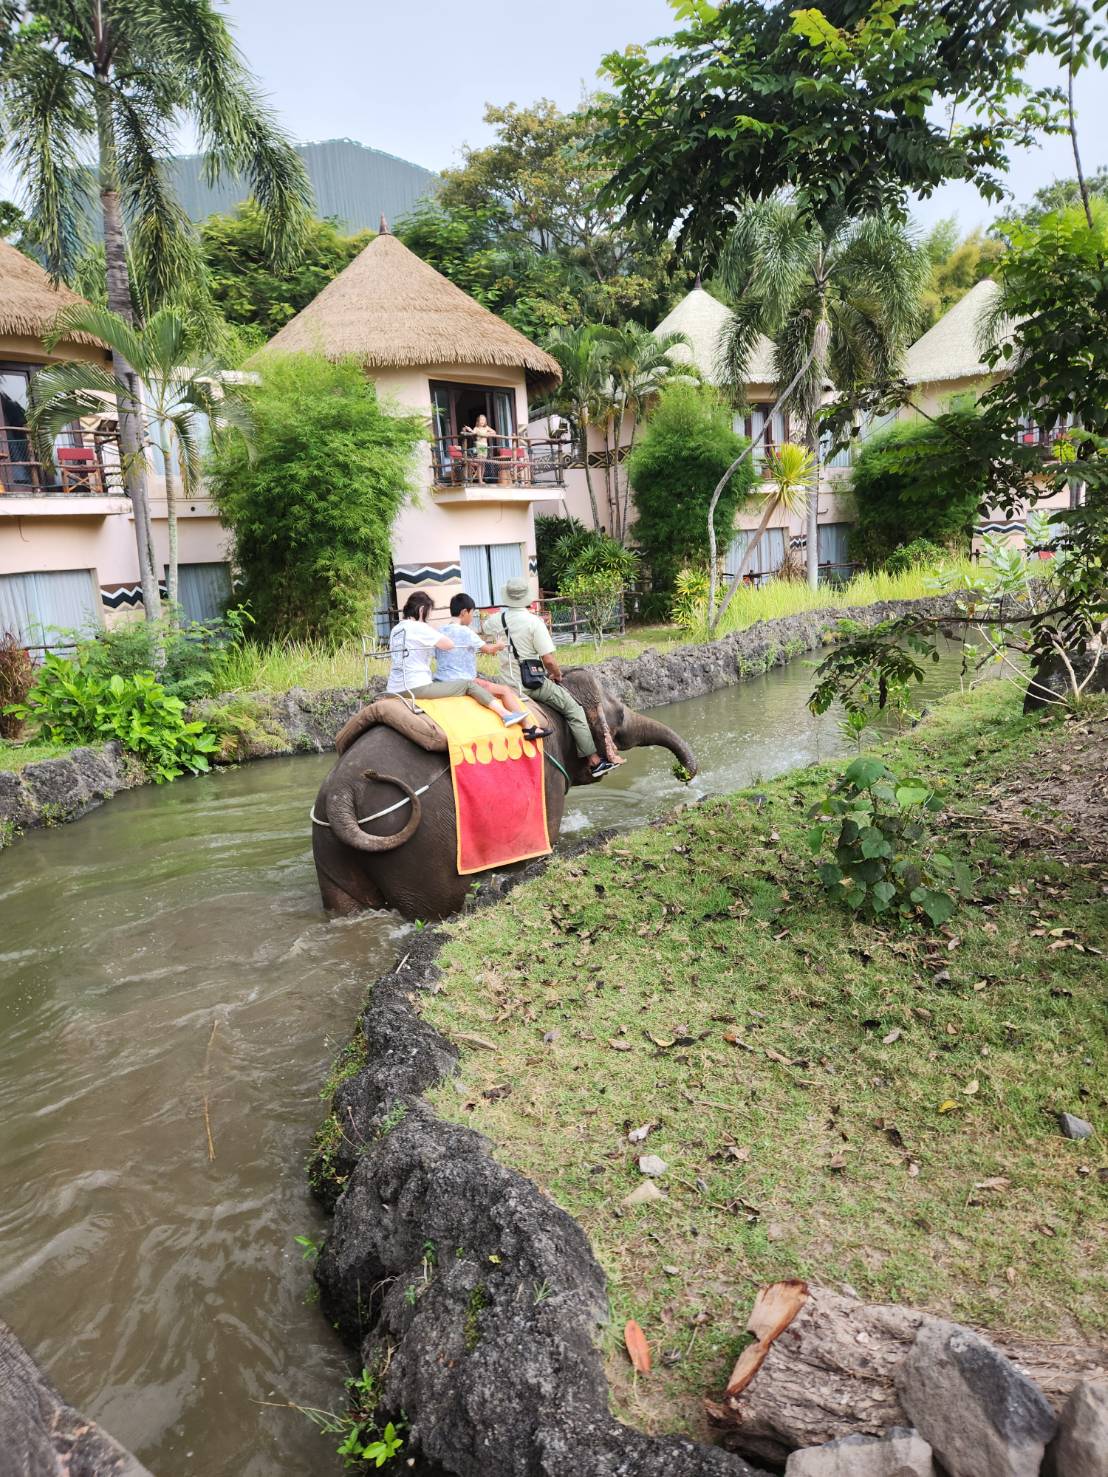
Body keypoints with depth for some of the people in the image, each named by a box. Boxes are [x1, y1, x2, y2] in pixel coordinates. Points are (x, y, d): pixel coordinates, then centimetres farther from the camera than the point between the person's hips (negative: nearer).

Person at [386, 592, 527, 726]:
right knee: (469, 685, -3)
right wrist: (430, 628, 5)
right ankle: (506, 714, -12)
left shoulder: (395, 629, 15)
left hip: (393, 690, 9)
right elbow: (449, 645, -8)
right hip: (417, 688, -8)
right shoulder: (419, 627, -9)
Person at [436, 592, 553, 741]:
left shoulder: (441, 630, 11)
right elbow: (488, 649, -5)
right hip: (460, 682, -9)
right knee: (505, 691, -6)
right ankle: (528, 727, -9)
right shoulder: (465, 631, -12)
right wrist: (498, 645, 17)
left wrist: (490, 648, 24)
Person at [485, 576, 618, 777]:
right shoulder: (534, 622, -18)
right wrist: (557, 675, 0)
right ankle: (594, 761, 5)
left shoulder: (497, 620, -2)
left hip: (508, 684, 6)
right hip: (534, 684, -6)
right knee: (575, 711, 5)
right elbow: (549, 660, -20)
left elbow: (485, 628, 25)